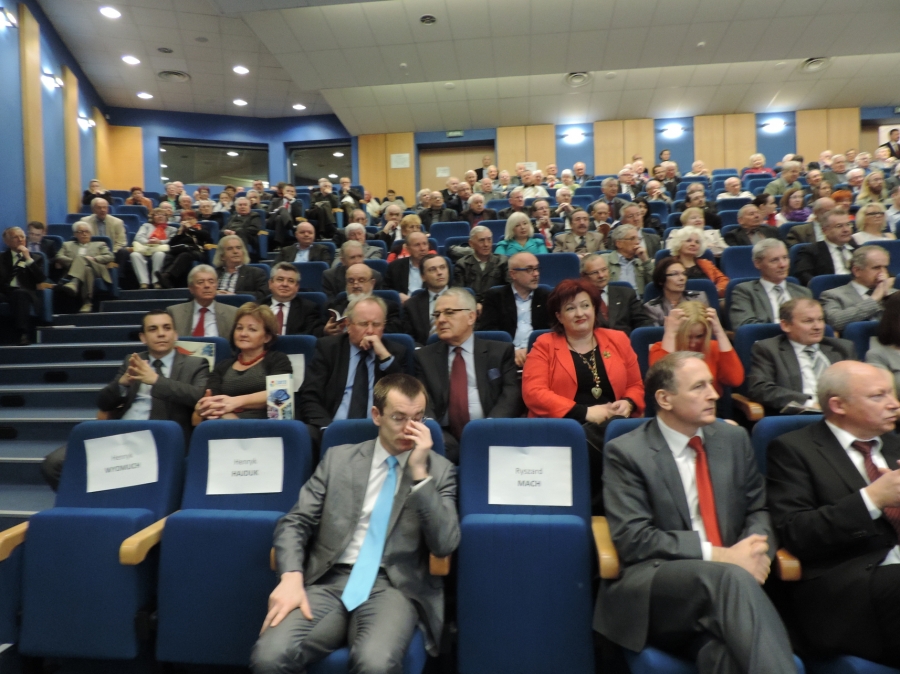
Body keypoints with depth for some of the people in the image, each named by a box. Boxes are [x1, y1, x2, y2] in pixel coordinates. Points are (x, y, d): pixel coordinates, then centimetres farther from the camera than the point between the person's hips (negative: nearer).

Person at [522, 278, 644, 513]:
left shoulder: (618, 340, 18)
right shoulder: (544, 345, 7)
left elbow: (636, 386, 23)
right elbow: (533, 393, -6)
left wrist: (628, 404, -3)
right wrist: (584, 413, -14)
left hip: (614, 426, 4)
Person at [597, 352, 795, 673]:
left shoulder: (734, 439, 12)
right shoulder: (625, 452, -4)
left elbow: (759, 510, 16)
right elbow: (633, 539, -11)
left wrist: (755, 550, -8)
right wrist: (717, 554, -17)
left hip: (724, 579, 3)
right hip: (652, 583, -2)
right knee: (730, 576, -34)